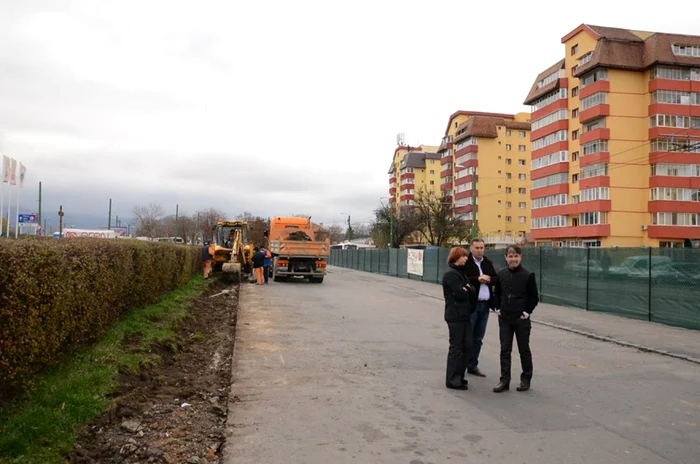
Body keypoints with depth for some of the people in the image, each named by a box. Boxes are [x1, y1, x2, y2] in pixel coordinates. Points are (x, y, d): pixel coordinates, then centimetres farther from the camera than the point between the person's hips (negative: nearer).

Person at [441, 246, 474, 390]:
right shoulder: (450, 274, -14)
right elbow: (461, 294, -21)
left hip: (464, 314, 9)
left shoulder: (461, 272, 16)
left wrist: (465, 290, -11)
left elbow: (469, 289, 10)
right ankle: (452, 380, 8)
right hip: (455, 315, -9)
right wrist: (467, 290, -1)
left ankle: (459, 376, 23)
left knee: (468, 345, 11)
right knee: (456, 347, -2)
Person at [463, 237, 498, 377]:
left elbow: (496, 279, 10)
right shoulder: (465, 262, -7)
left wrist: (487, 279, -9)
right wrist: (477, 279, -22)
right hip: (470, 305, -6)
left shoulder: (488, 263, 13)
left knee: (478, 338, 13)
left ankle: (472, 366, 23)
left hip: (485, 305, 6)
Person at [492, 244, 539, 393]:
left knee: (524, 350, 10)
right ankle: (505, 380, 13)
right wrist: (498, 308, 4)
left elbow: (534, 297, -5)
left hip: (521, 319, -3)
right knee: (505, 350, 6)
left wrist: (526, 312, -8)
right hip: (504, 318, 3)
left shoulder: (528, 275, -10)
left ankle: (526, 379, 24)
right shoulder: (501, 274, 1)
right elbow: (497, 293, 13)